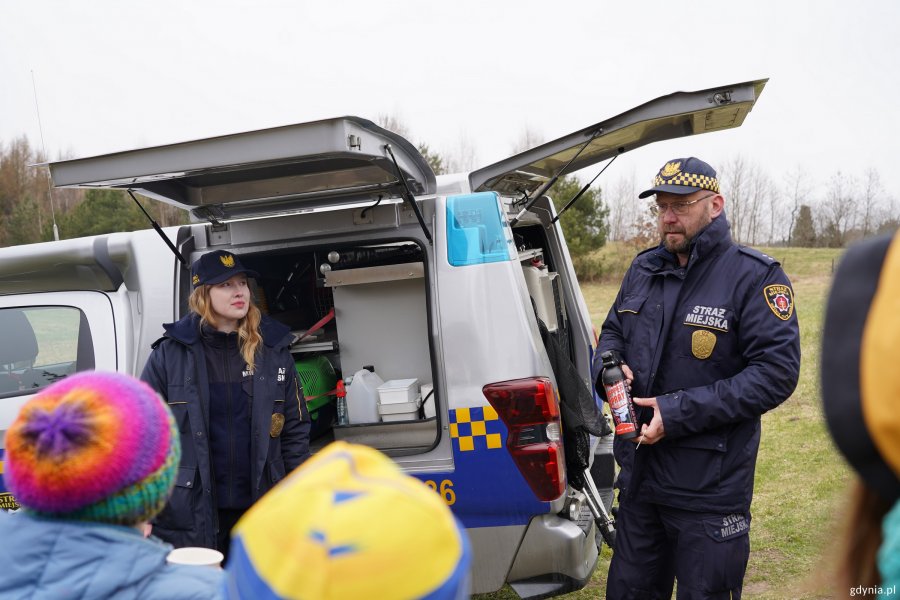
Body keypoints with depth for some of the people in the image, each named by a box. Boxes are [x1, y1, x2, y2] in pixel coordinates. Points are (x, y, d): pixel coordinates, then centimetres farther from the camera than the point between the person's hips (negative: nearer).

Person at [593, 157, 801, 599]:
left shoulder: (756, 276, -12)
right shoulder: (643, 269, 7)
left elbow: (777, 372, -18)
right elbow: (612, 333, 18)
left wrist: (679, 412, -22)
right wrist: (610, 367, -7)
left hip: (711, 489, -6)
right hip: (639, 475, 6)